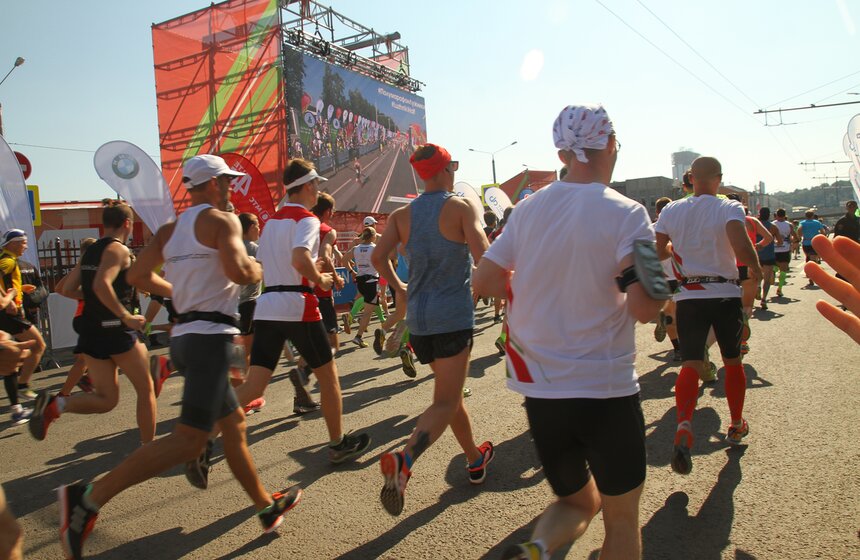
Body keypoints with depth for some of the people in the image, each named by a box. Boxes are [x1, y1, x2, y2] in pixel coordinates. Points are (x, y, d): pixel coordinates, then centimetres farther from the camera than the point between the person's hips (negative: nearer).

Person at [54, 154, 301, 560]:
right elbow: (238, 271, -21)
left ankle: (266, 507, 28)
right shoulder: (222, 219, -7)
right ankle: (90, 496, -16)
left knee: (233, 424, 16)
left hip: (185, 334, 9)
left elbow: (138, 275, 9)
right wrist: (256, 269, 1)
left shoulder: (170, 229, 15)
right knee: (188, 439, -11)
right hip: (210, 336, -9)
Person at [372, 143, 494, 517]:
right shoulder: (461, 207, -5)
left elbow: (377, 256, -3)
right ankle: (404, 460, -28)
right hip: (452, 317, -6)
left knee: (451, 393, 22)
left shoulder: (402, 215, 7)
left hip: (417, 318, 6)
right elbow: (484, 258, -17)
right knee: (445, 404, -5)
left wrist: (397, 286, 14)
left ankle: (475, 459, 36)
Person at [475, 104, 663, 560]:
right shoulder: (626, 213, -12)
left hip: (539, 390, 5)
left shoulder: (528, 208, 2)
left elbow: (484, 280, 6)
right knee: (621, 518, 19)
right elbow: (643, 308, -21)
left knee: (576, 500, 24)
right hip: (606, 390, -4)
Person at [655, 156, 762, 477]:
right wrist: (755, 268, -4)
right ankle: (737, 426, 33)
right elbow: (742, 248, -24)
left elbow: (657, 252, 5)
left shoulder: (671, 211, 2)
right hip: (726, 296, -1)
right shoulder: (730, 208, -8)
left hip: (689, 297, 1)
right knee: (733, 361, 18)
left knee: (691, 364, -3)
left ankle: (683, 427, -27)